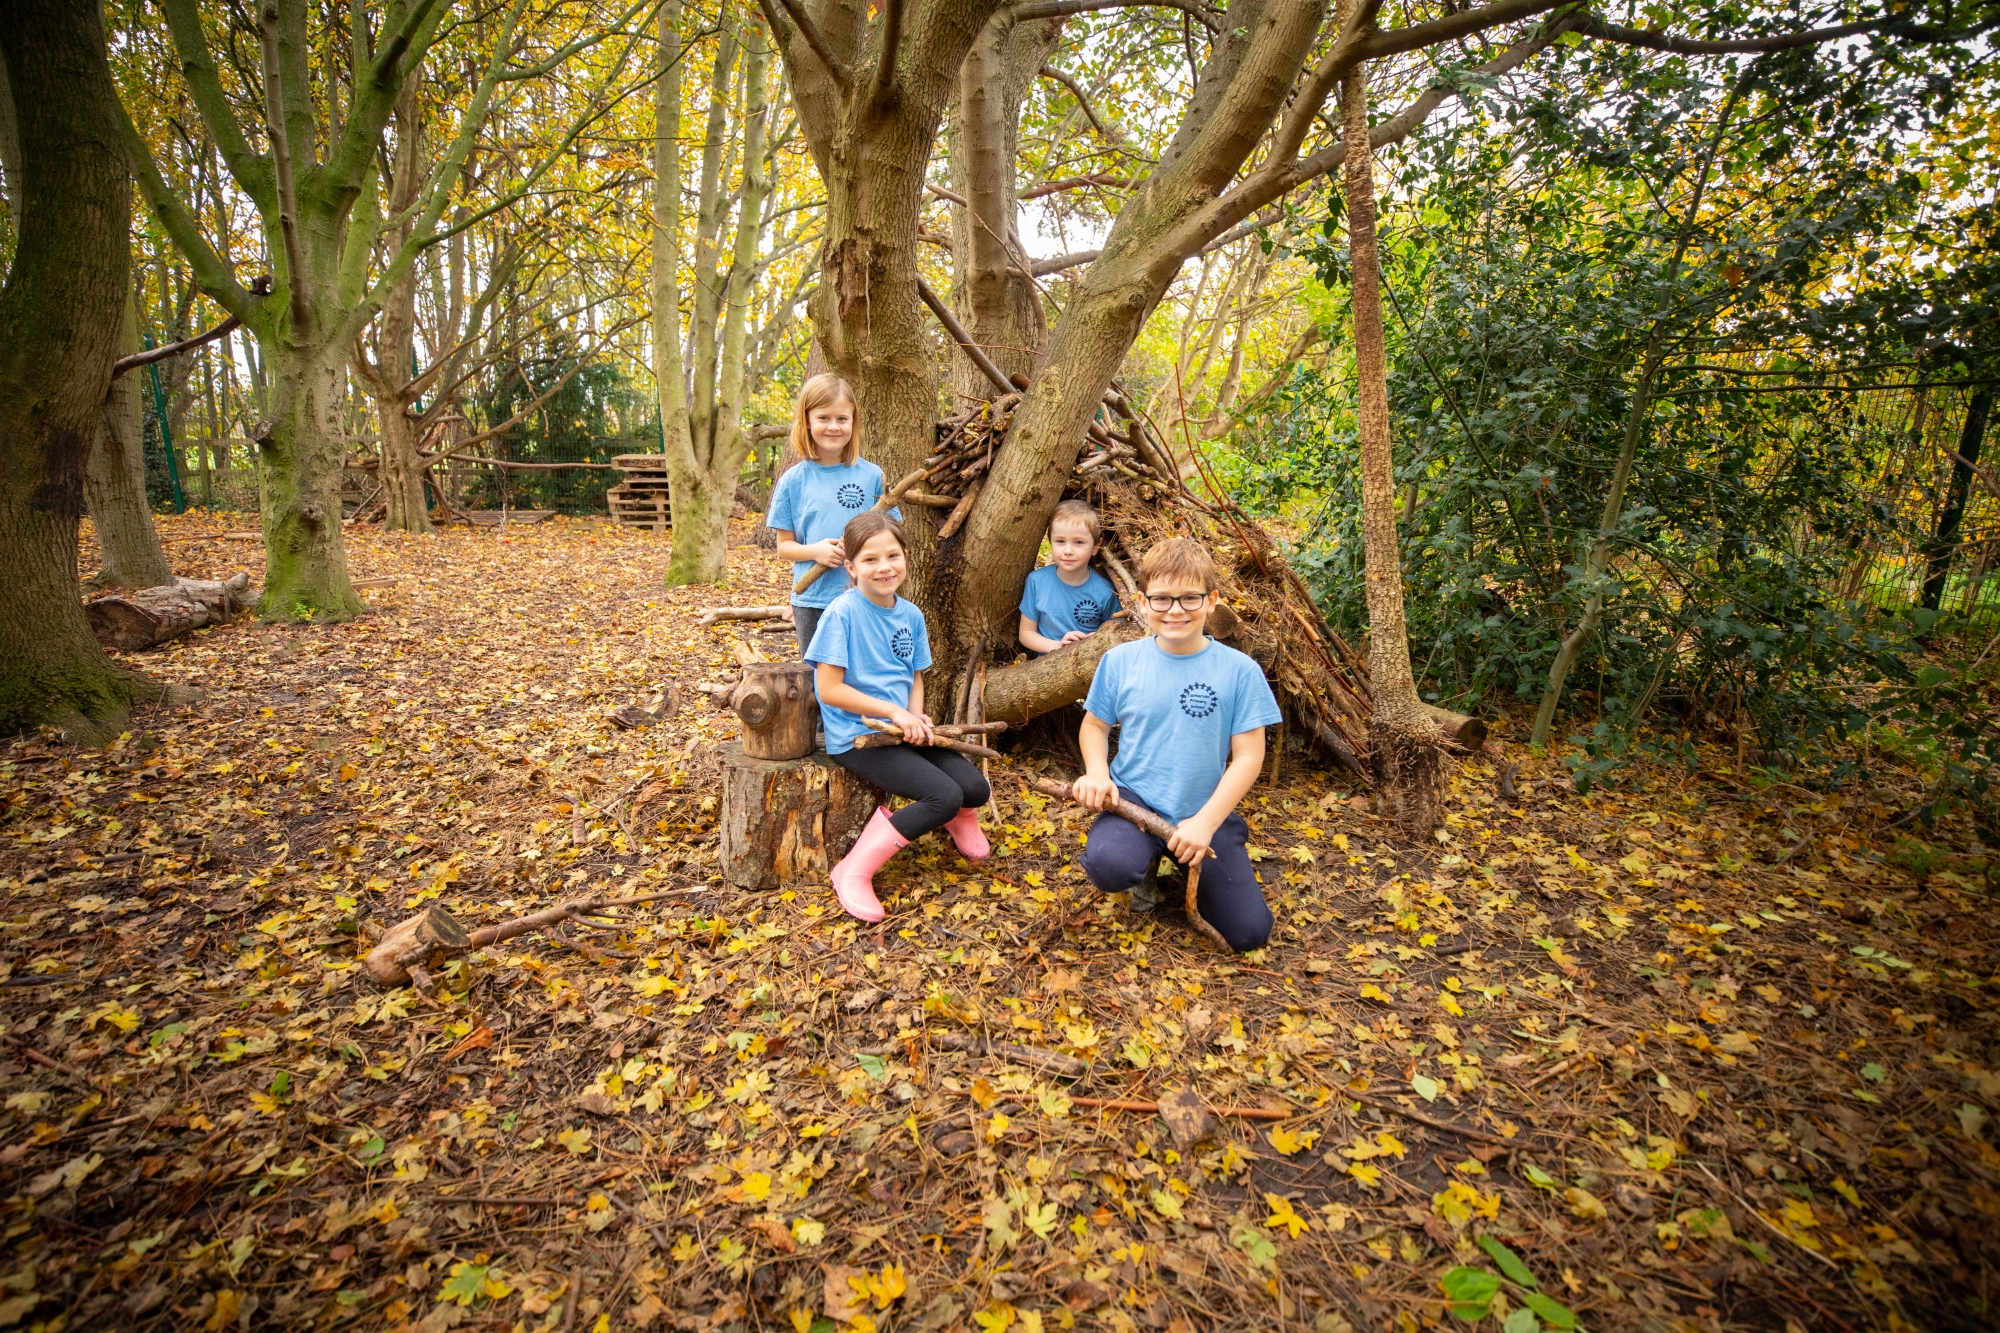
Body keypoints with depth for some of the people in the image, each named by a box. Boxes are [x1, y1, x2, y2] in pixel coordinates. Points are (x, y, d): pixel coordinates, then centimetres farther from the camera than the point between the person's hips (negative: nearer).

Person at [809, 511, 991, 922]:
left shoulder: (910, 615, 6)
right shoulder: (842, 613, -15)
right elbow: (829, 689, -16)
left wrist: (917, 719, -7)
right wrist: (895, 712, -17)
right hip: (857, 737, -6)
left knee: (975, 790, -9)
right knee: (945, 796, -22)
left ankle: (960, 818, 30)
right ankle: (854, 871, -9)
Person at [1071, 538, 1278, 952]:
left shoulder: (1239, 670, -9)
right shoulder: (1119, 661, -4)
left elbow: (1248, 756, -7)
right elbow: (1095, 725, 9)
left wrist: (1206, 821, -16)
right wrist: (1097, 773, -12)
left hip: (1204, 812, 1)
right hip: (1134, 801, 0)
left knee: (1249, 934, -4)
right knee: (1109, 867, -34)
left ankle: (1190, 868, 24)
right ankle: (1147, 858, 5)